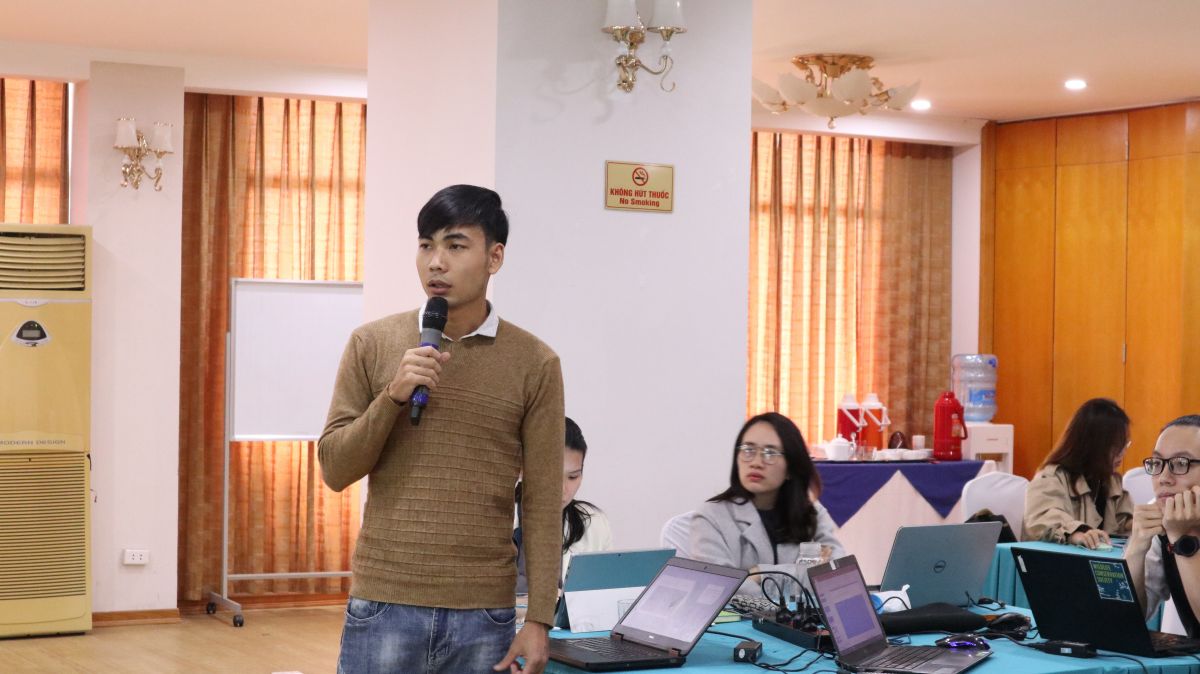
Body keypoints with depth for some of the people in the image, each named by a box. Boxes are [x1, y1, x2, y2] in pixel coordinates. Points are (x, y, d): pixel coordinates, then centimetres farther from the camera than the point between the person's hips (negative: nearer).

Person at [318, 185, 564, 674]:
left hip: (484, 616, 0)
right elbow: (335, 470, 2)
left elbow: (541, 503, 0)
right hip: (383, 608, 0)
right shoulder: (372, 345, 2)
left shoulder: (534, 363, 0)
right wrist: (393, 397, -13)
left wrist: (539, 620, -4)